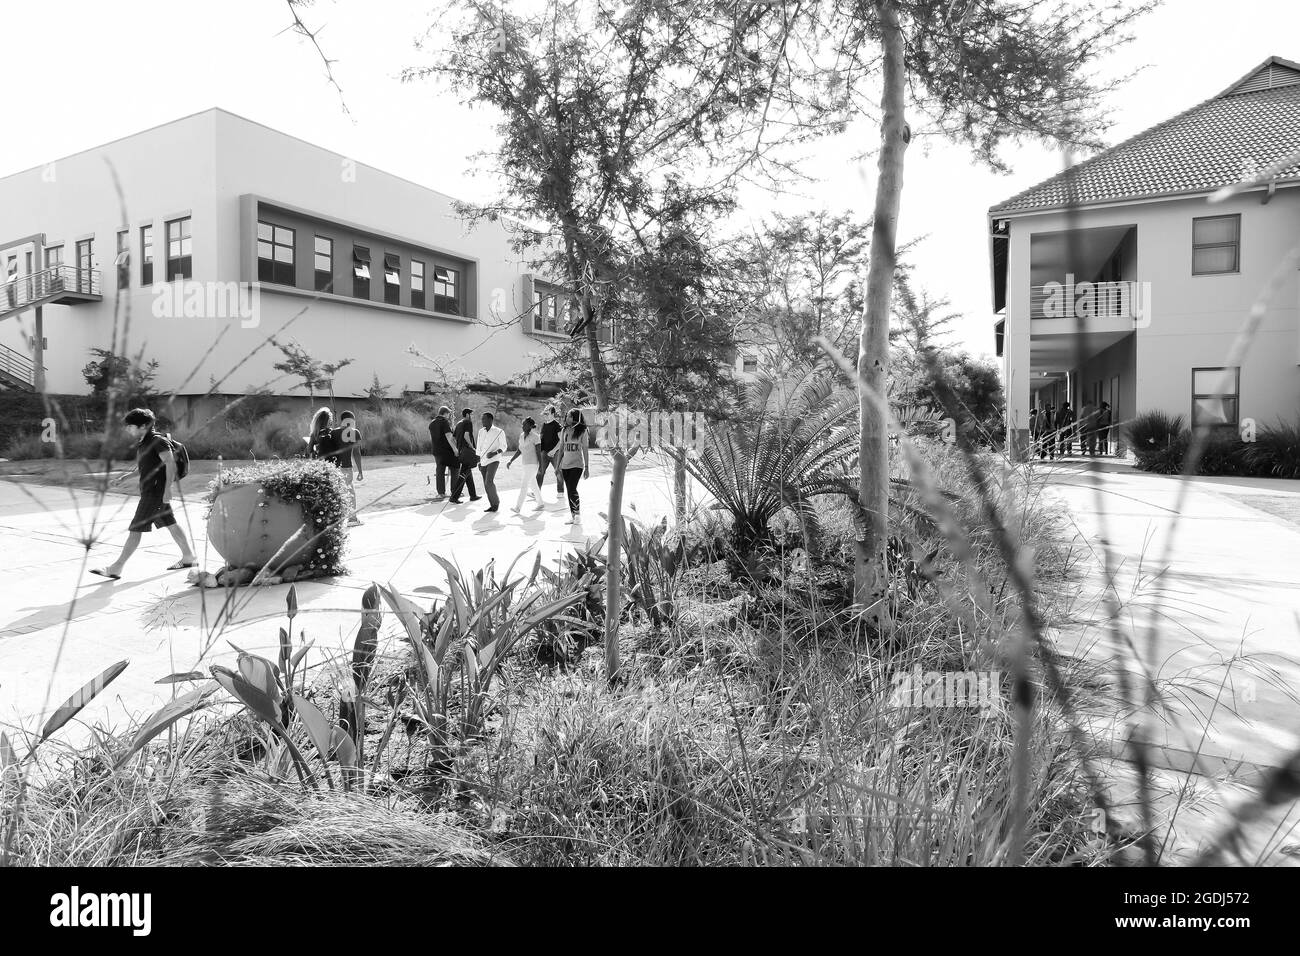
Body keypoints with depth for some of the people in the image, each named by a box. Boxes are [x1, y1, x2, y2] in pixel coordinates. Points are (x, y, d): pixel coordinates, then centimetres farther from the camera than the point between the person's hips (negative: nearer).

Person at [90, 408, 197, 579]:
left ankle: (115, 568, -1)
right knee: (170, 524, 13)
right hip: (149, 492, 10)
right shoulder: (141, 443, 16)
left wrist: (167, 489, -24)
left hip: (155, 493, -10)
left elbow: (170, 463, -20)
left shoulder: (157, 441, -14)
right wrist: (124, 475, 7)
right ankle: (189, 557, 20)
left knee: (135, 529, -5)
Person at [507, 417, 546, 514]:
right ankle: (541, 503, 28)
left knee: (524, 485, -10)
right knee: (533, 485, 15)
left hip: (533, 464, -8)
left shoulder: (534, 436, -12)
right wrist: (511, 461, 8)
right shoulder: (521, 436, 8)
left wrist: (540, 466, -16)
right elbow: (519, 450, 14)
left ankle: (518, 507, -10)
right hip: (525, 464, 8)